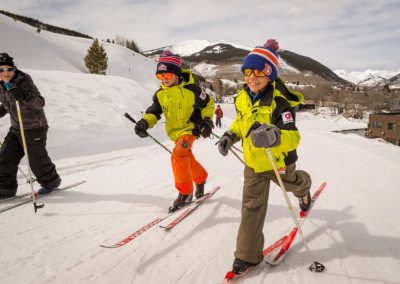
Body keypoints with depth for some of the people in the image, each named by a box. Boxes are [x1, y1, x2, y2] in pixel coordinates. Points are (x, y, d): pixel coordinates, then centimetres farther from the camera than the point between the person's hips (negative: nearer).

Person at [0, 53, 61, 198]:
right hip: (16, 128, 7)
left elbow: (40, 102, -31)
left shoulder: (24, 82, -19)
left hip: (35, 128, -7)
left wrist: (26, 97, -47)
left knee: (37, 160, 3)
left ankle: (51, 182, 27)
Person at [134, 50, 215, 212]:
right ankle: (201, 178, 50)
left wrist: (207, 121, -9)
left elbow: (208, 103, -2)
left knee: (178, 156, -26)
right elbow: (154, 112, 0)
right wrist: (144, 123, -19)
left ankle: (185, 192, -12)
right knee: (188, 159, 21)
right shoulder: (160, 94, -2)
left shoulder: (190, 89, -15)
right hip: (175, 132, 6)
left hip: (190, 128, -6)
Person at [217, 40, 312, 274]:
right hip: (253, 161, 5)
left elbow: (294, 137, -34)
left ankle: (304, 188, 67)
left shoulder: (279, 101, -26)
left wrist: (274, 136, -55)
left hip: (278, 161, -4)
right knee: (252, 206, 6)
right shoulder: (243, 96, -6)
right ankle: (248, 254, 17)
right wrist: (231, 136, -5)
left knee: (293, 184, 27)